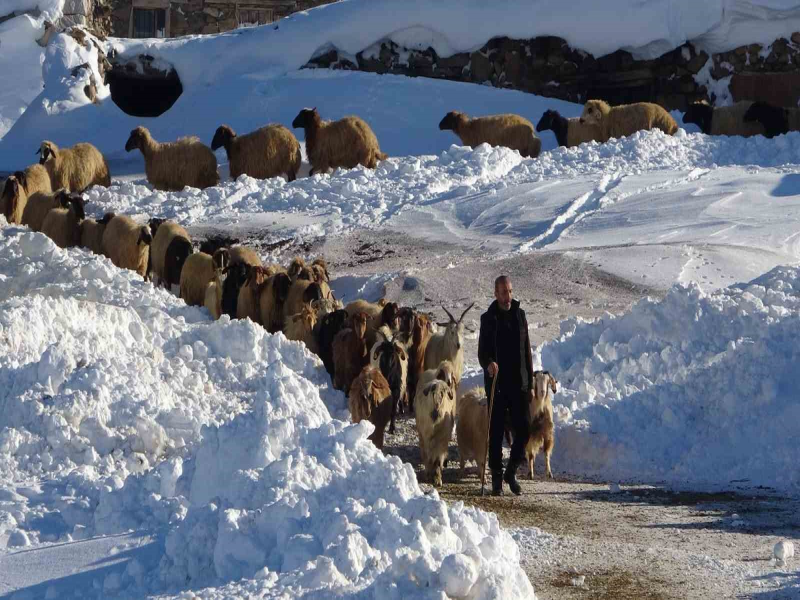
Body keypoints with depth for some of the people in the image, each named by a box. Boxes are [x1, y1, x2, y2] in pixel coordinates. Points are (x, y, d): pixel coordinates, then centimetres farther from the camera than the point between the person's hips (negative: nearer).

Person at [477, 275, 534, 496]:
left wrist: (530, 382, 11)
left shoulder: (520, 315, 10)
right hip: (496, 384, -3)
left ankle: (511, 471, 16)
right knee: (496, 431, 1)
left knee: (524, 429, -2)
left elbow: (527, 350, 15)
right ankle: (496, 477, 9)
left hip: (519, 384, 3)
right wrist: (488, 363, -27)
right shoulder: (488, 318, 0)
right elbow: (482, 351, -3)